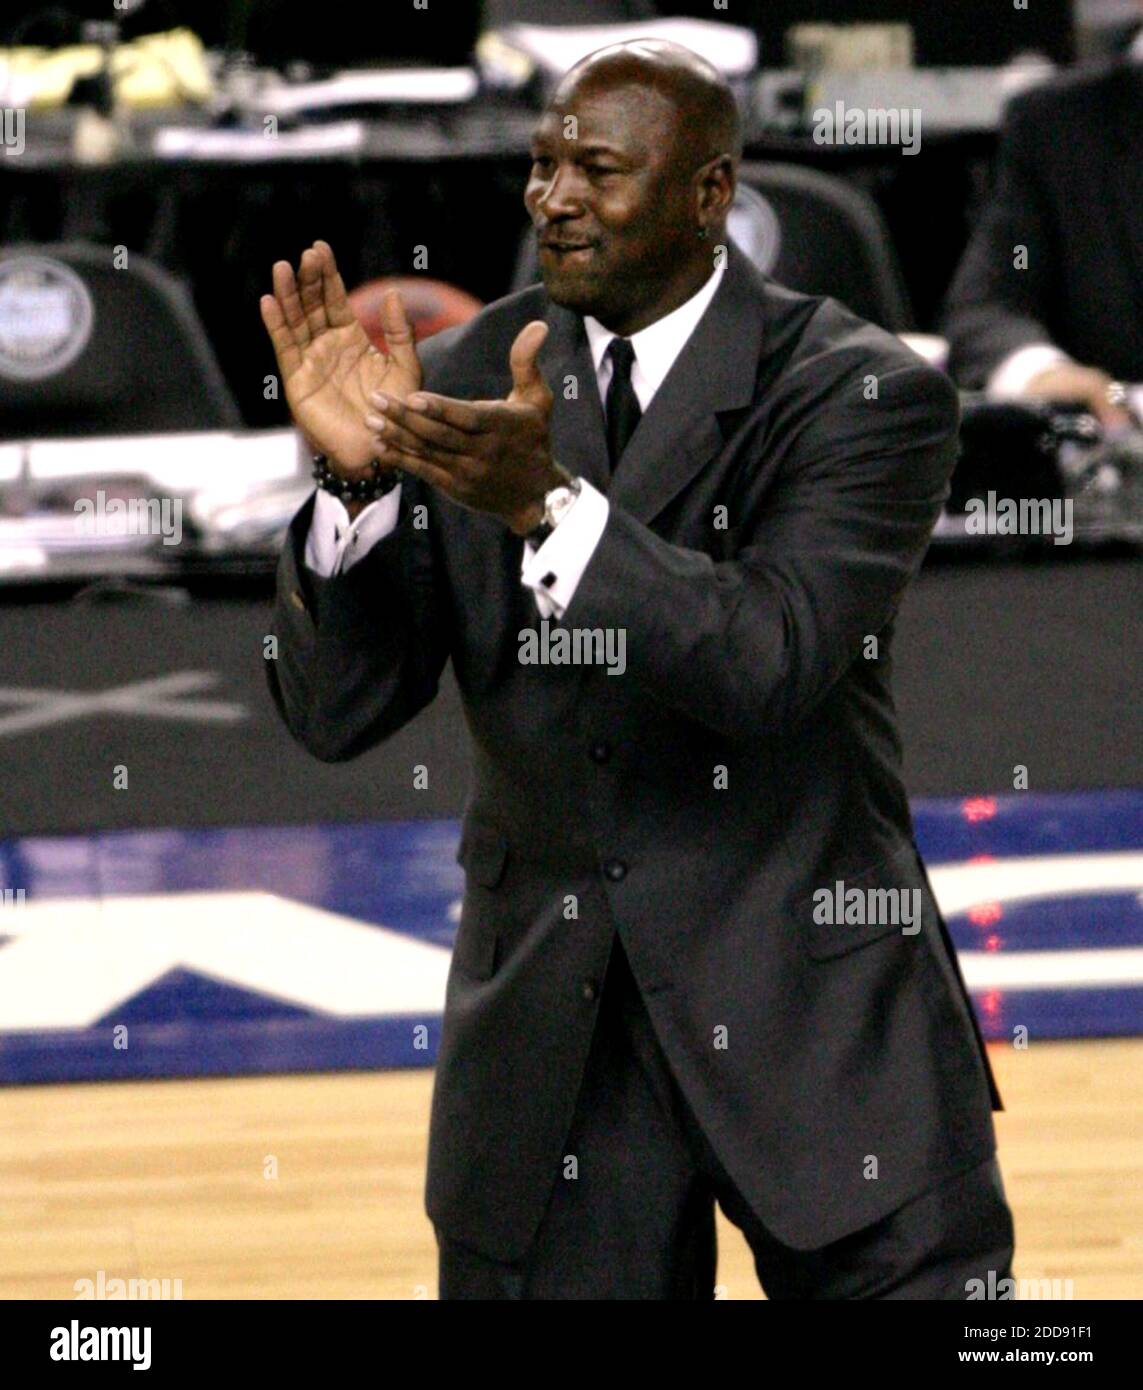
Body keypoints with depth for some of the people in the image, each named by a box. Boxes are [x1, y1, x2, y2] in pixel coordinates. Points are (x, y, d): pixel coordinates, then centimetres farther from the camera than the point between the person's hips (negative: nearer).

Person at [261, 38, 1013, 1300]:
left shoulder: (862, 393, -7)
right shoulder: (462, 386, 3)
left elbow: (770, 664, -22)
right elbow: (335, 713, -2)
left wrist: (548, 501, -33)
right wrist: (353, 477, -18)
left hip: (817, 1025, -3)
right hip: (550, 1040, 3)